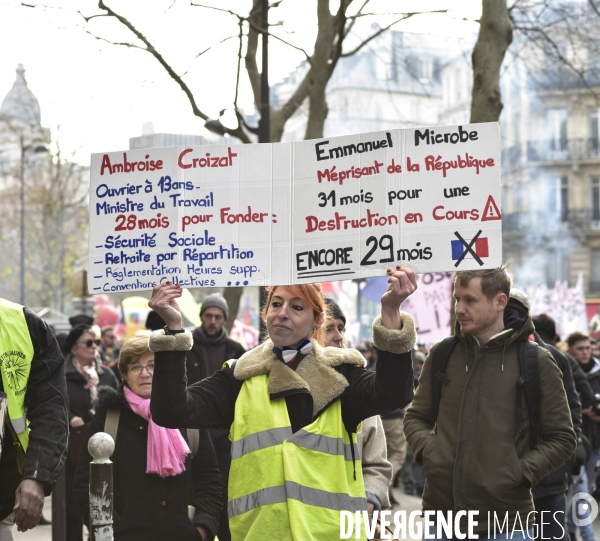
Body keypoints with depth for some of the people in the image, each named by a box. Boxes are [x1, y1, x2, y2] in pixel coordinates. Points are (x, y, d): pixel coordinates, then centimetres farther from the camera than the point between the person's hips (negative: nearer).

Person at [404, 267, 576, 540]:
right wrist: (427, 450, -2)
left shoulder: (535, 361, -2)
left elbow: (562, 438, 3)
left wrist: (521, 472, -10)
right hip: (440, 511, 3)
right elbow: (416, 416, 17)